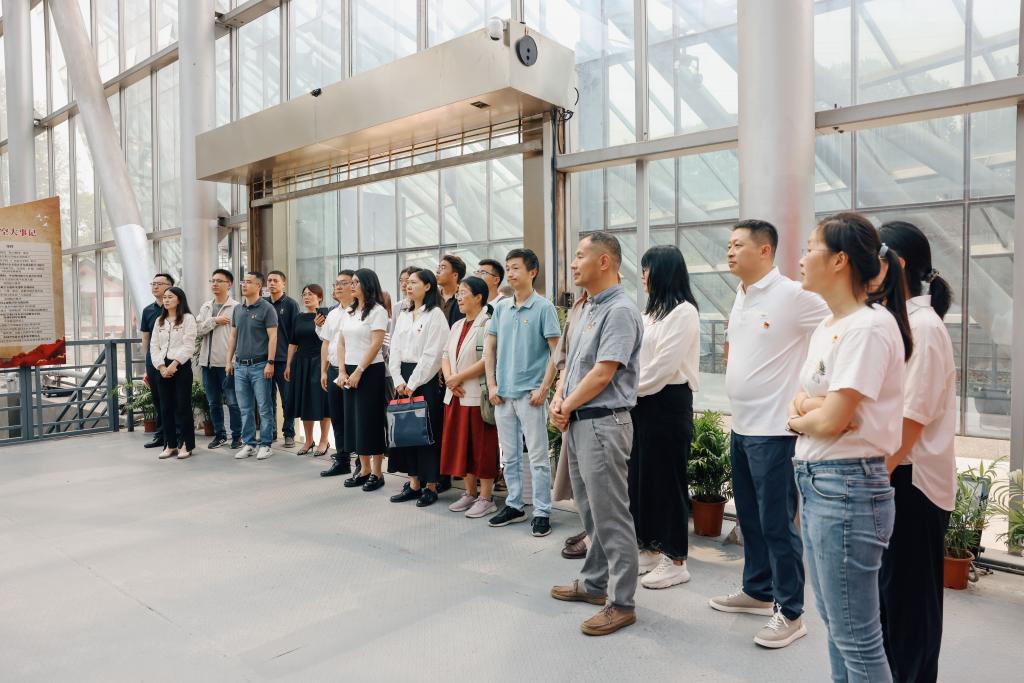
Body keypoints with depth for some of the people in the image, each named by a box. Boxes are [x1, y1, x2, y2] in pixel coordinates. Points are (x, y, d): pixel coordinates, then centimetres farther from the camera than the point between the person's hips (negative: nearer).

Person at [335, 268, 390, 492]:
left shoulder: (377, 311, -8)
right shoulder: (349, 312, 13)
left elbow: (376, 344, -14)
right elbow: (341, 343, 12)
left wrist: (358, 372, -15)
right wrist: (342, 371, 1)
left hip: (370, 371, -7)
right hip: (349, 372, 7)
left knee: (370, 421, -3)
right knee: (354, 419, 9)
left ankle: (377, 473, 7)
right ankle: (364, 469, 19)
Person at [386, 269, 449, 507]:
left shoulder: (435, 315, -7)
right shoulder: (404, 316, 15)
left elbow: (432, 354, -13)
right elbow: (395, 349, 10)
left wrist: (413, 384, -14)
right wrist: (399, 380, -3)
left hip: (426, 379, -7)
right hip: (403, 379, 7)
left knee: (427, 431, -2)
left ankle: (431, 486, 8)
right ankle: (414, 483, 17)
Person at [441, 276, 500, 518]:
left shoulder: (488, 324, -9)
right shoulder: (457, 326, 17)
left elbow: (488, 360, -19)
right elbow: (446, 355, 14)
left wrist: (457, 378, -14)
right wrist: (449, 379, -6)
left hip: (478, 396, -8)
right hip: (456, 396, 8)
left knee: (482, 447, -1)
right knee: (461, 445, 12)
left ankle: (486, 498, 9)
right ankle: (470, 493, 24)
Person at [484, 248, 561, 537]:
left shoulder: (543, 307, -6)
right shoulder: (501, 307, 9)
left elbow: (556, 351, -8)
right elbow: (490, 347, 13)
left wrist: (544, 388, -13)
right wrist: (491, 384, 4)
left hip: (531, 393, -5)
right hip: (503, 394, 6)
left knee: (538, 456, 2)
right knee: (509, 456, 15)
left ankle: (542, 512, 11)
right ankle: (514, 505, 28)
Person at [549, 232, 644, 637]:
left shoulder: (620, 311, -15)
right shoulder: (588, 309, 15)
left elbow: (602, 375, -19)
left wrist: (568, 406, -8)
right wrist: (559, 399, 1)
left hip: (602, 422, -10)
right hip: (578, 421, 10)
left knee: (611, 515, -2)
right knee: (589, 510, 19)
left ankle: (621, 603, 9)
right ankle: (595, 583, 33)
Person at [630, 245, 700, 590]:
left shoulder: (683, 312, -10)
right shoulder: (652, 312, 17)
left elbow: (664, 365, -17)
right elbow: (641, 358, 13)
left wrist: (633, 390, -8)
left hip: (668, 402, -8)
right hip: (643, 401, 8)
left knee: (668, 478, 0)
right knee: (641, 475, 12)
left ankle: (676, 561, 12)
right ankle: (650, 549, 25)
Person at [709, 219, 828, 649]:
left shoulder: (792, 295, -15)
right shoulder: (741, 297, 11)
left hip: (773, 428, -8)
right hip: (740, 425, 9)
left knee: (777, 523, 0)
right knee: (750, 516, 18)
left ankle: (789, 613, 14)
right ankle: (758, 591, 34)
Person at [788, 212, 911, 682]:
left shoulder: (869, 327, -17)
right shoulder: (828, 325, 12)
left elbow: (832, 420, -21)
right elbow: (803, 401, 13)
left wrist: (798, 418, -1)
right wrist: (807, 407, -9)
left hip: (847, 487, -9)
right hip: (815, 484, 9)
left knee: (856, 640, 3)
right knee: (836, 627, 20)